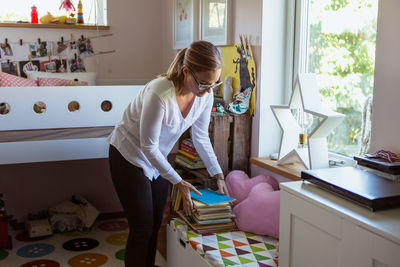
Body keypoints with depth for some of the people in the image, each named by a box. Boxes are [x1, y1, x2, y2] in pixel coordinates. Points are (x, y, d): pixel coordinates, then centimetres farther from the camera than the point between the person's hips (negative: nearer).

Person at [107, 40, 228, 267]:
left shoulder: (206, 95, -15)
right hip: (129, 156, -6)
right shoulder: (159, 94, -35)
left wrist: (218, 175, -1)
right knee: (142, 227, -4)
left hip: (157, 158, 7)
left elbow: (201, 137, 1)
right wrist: (179, 183, -20)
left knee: (155, 224, 12)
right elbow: (148, 146, -25)